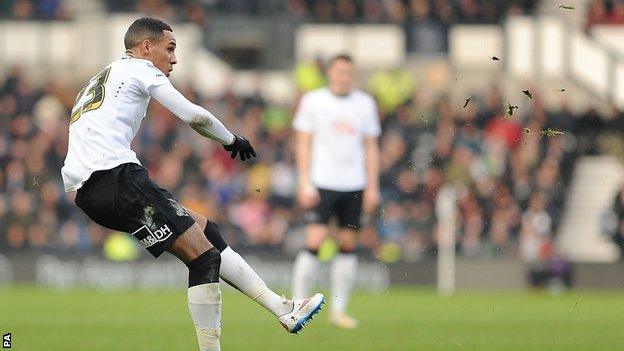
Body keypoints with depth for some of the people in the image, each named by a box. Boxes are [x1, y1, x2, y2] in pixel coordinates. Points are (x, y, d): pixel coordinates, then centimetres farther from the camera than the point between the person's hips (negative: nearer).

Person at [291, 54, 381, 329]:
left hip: (354, 185, 4)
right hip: (322, 183, -3)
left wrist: (373, 187, 7)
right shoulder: (312, 101, 2)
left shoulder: (365, 104, 10)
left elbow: (371, 147, 13)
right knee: (315, 242, -12)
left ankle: (339, 309, 10)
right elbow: (303, 143, 1)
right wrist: (305, 182, -7)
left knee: (348, 244, 3)